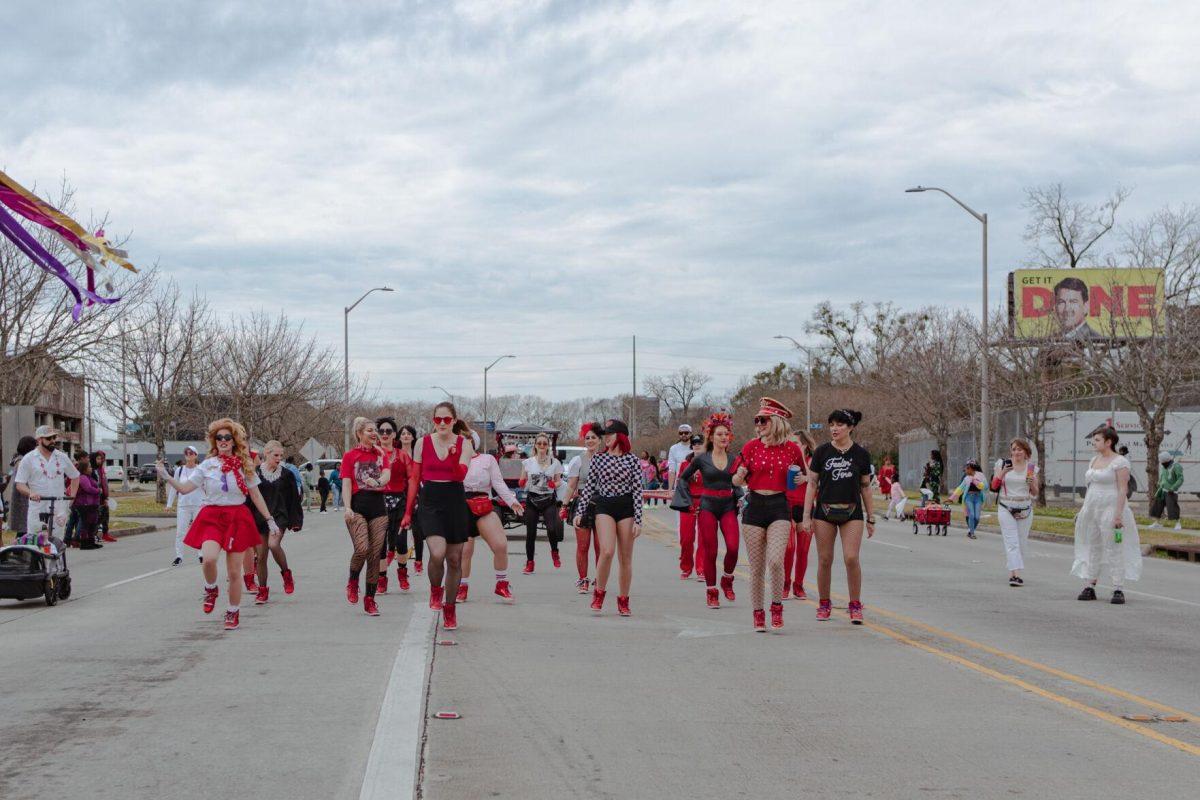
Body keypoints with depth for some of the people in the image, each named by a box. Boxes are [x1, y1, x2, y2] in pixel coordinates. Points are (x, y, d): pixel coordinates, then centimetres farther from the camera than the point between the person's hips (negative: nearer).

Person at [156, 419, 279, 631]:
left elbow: (256, 496, 10)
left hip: (237, 518, 1)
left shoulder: (244, 466, 5)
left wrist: (270, 520, 9)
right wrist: (166, 477, -10)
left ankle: (233, 613, 20)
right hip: (212, 516, -1)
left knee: (234, 571, 2)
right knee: (209, 558, -27)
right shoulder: (208, 465, 3)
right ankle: (211, 589, 6)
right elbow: (185, 488, 3)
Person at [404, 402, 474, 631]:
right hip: (430, 502, -1)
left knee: (454, 559, 6)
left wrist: (454, 455, -31)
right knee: (437, 553, -21)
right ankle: (435, 590, 9)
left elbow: (461, 475, -12)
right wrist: (408, 512, 8)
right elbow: (414, 478, 8)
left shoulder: (464, 444, 1)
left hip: (455, 502, 1)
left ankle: (450, 608, 21)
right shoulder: (423, 443, 4)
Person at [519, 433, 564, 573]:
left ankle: (554, 552, 10)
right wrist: (521, 483, -13)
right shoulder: (528, 462, 4)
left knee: (552, 529, -20)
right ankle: (529, 563, 14)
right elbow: (522, 482, 10)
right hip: (532, 499, 1)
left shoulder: (555, 462, 3)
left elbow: (558, 481, 9)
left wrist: (554, 484, -13)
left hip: (549, 500, -1)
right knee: (530, 532, 3)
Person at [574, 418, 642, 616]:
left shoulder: (632, 460, 1)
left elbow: (637, 491, -1)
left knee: (626, 557, 4)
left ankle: (623, 600, 16)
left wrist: (638, 520, -6)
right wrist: (579, 512, 4)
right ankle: (599, 593, 1)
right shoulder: (598, 458, 7)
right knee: (607, 551, -19)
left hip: (626, 508, 0)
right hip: (604, 507, 0)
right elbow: (589, 486, 10)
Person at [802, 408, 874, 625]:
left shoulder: (861, 454, 3)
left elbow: (866, 487, 9)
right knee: (825, 560, 2)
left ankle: (855, 605, 0)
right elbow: (812, 484, 3)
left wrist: (870, 518, 10)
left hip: (852, 512, -1)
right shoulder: (821, 452, 1)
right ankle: (824, 604, 17)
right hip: (825, 512, 1)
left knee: (851, 558, -12)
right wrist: (807, 515, -2)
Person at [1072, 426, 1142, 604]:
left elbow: (1122, 490, -15)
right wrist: (1083, 510, 17)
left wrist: (1118, 515, -21)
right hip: (1092, 509, 8)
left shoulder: (1120, 462, -9)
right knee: (1092, 549, 9)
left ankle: (1118, 590, -5)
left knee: (1114, 550, -7)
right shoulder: (1094, 460, 15)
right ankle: (1089, 587, 12)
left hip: (1111, 509, -8)